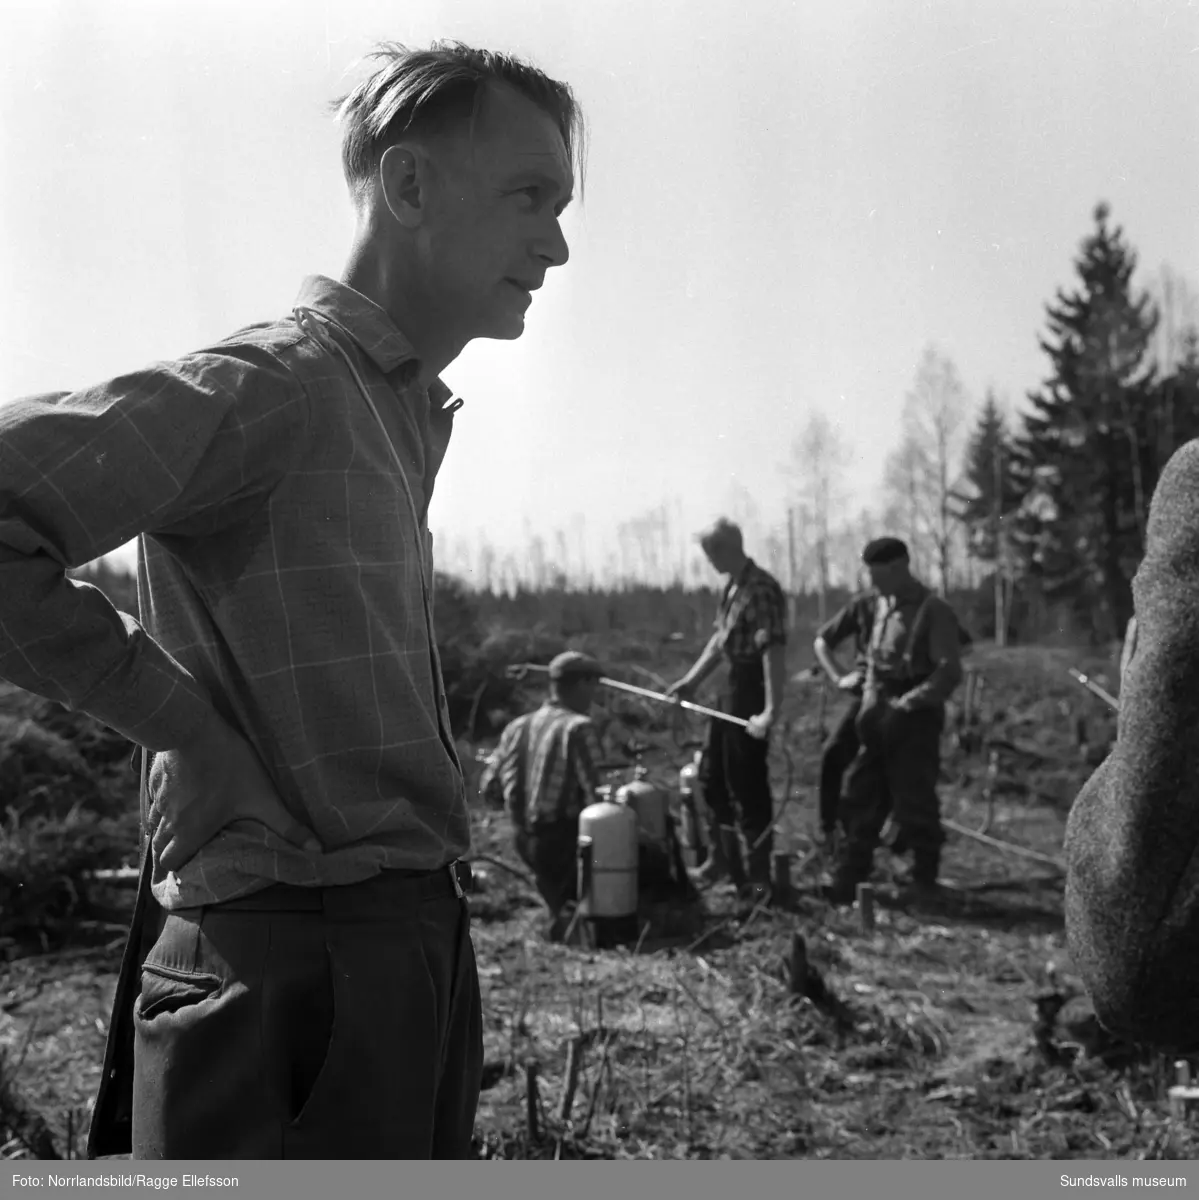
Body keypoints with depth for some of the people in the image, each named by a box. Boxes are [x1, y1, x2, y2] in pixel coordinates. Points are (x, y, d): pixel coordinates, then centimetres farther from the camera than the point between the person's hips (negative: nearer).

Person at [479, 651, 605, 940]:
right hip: (563, 837, -7)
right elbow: (593, 795, -19)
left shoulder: (517, 728, 6)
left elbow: (489, 788, 8)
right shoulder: (578, 728, -13)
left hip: (523, 840, 7)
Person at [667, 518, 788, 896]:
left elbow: (774, 652, -27)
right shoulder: (732, 587, 8)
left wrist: (771, 712, -31)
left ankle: (759, 875, 12)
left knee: (748, 783, -1)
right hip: (731, 690, 10)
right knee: (712, 775, 18)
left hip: (752, 692, -10)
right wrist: (691, 680, 17)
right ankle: (723, 858, 33)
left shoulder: (761, 590, -21)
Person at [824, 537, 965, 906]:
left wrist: (906, 704, -19)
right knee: (860, 797, 5)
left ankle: (924, 880, 16)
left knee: (914, 803, 1)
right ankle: (848, 878, 9)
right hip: (880, 720, 7)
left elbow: (949, 672, -16)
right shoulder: (882, 606, 12)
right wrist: (870, 698, 5)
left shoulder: (933, 611, -11)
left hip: (915, 720, -7)